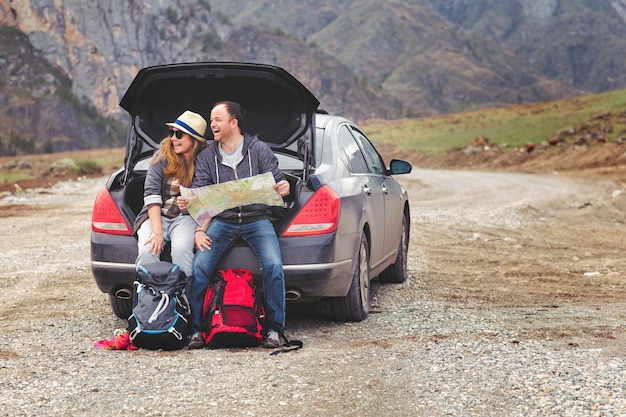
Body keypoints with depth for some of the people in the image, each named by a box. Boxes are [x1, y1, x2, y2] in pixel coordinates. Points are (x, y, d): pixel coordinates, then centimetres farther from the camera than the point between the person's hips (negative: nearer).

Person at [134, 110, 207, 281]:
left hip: (186, 217, -1)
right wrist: (157, 232, -18)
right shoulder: (163, 156, -3)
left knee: (182, 250, -31)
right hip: (156, 216, 1)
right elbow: (151, 194, -9)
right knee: (147, 251, -26)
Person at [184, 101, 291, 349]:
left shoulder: (259, 150, 1)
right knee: (199, 266, -20)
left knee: (273, 266, -25)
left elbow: (277, 184, 0)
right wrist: (200, 230, -12)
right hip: (222, 221, 2)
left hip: (257, 220, -2)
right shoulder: (206, 157, 7)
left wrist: (284, 188, -25)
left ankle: (275, 329, -12)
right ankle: (195, 329, -8)